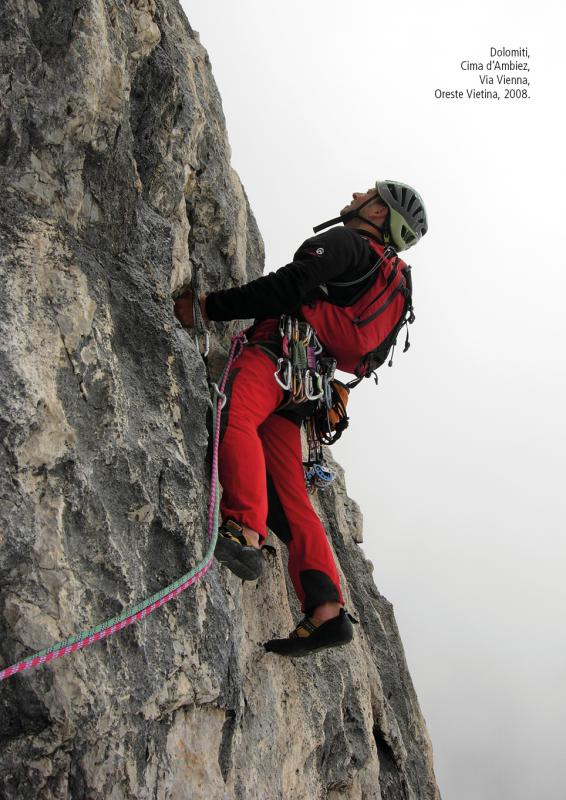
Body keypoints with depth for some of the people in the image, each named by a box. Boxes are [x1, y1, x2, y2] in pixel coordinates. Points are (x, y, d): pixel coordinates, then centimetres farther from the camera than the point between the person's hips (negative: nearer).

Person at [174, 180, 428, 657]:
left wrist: (208, 307, -9)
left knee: (234, 412, -35)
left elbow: (286, 289, -10)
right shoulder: (380, 277, 35)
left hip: (281, 350, -9)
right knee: (289, 498, 1)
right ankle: (326, 612, -5)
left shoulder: (344, 241, 6)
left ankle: (245, 534, -54)